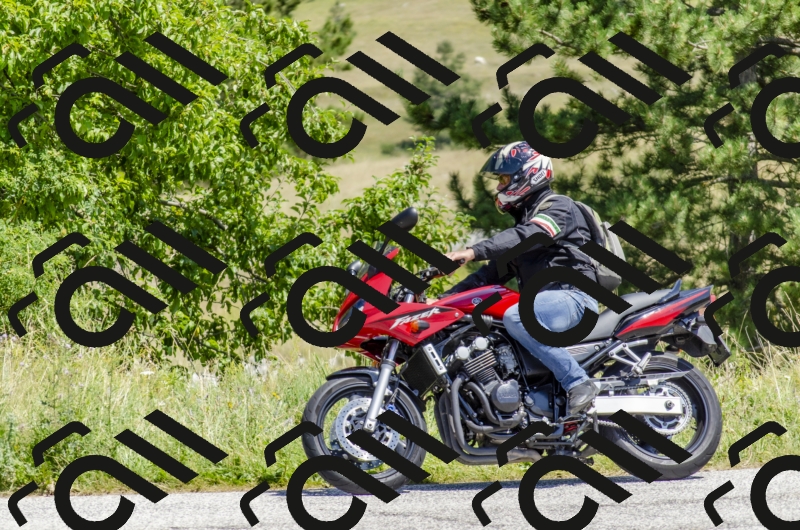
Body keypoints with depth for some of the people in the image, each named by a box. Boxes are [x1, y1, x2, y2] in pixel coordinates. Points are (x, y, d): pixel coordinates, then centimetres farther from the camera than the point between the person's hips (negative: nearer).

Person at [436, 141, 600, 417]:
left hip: (572, 296, -10)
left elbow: (528, 236, -24)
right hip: (545, 299, 10)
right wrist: (446, 297, 15)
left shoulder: (559, 207, -3)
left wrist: (474, 251, -36)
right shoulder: (525, 218, 26)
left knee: (515, 318, -36)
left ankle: (577, 382, -34)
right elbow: (495, 270, 25)